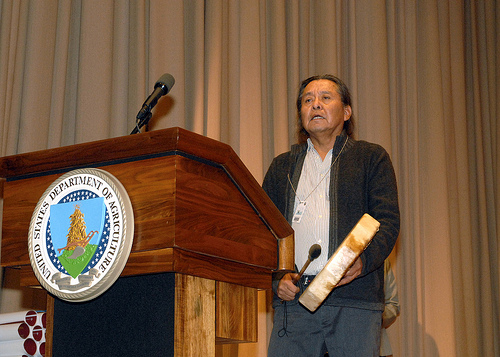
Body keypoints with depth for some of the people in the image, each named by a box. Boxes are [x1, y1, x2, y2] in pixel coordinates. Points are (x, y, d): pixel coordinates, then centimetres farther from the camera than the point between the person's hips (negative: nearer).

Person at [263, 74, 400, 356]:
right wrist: (276, 278, -2)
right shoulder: (282, 166, 22)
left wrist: (363, 260, -17)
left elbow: (388, 222, 2)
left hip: (356, 301, -2)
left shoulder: (372, 158, 14)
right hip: (294, 299, 2)